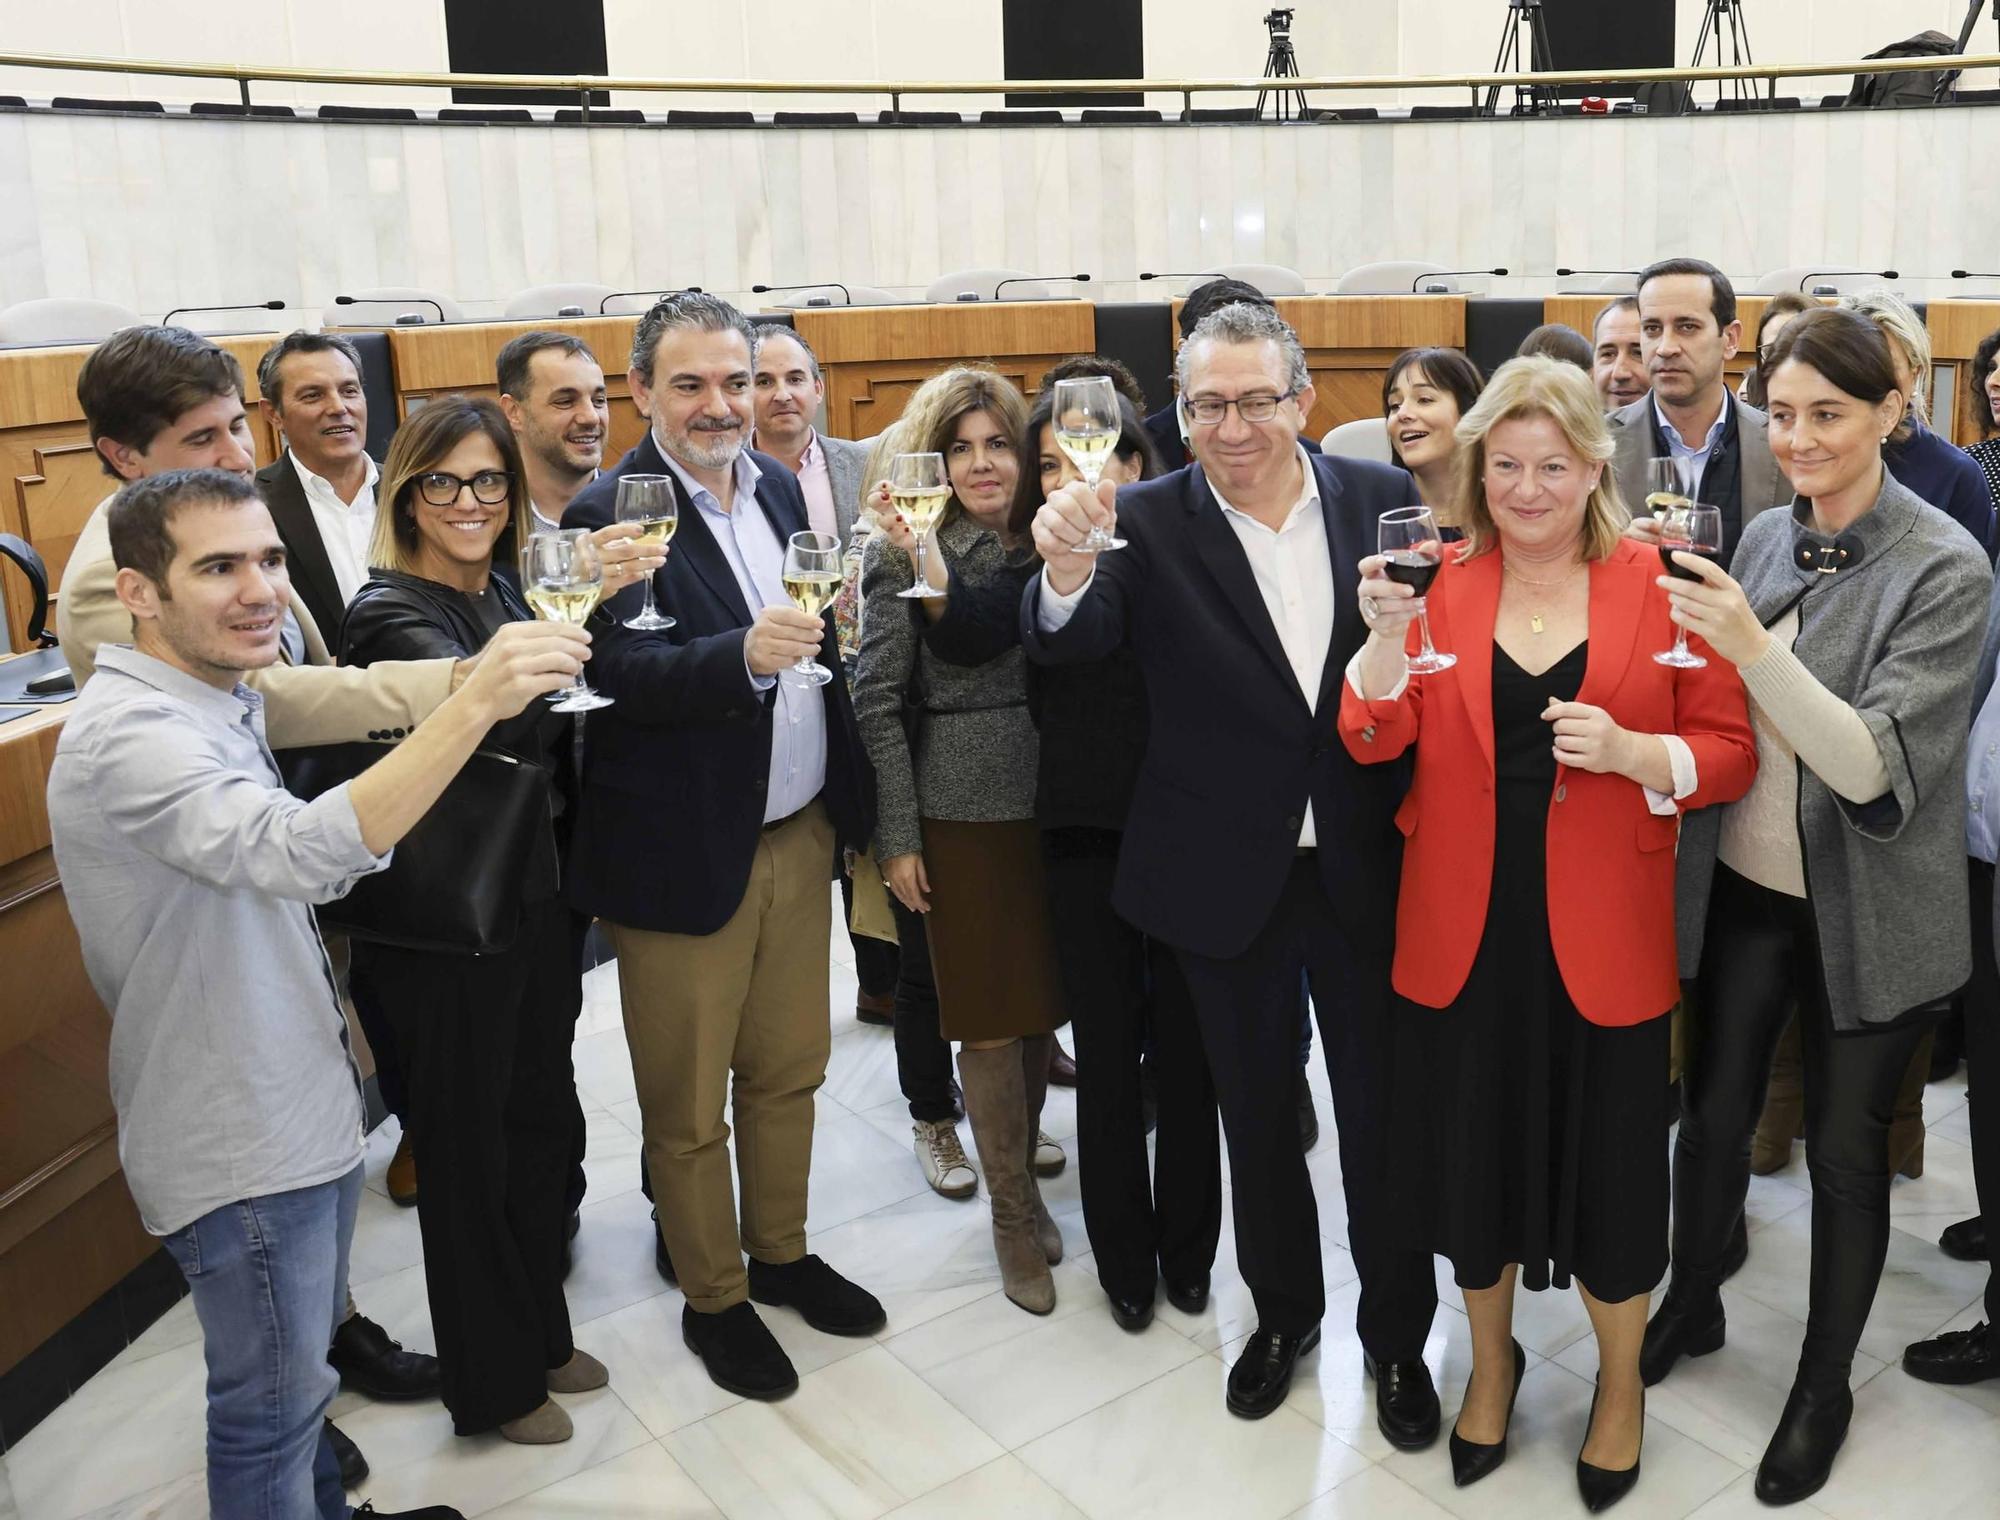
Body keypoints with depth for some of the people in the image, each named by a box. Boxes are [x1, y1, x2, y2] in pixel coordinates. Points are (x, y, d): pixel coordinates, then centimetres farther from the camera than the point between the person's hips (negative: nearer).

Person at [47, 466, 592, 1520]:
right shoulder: (126, 734, -26)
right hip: (238, 1144, -9)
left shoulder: (218, 700, 7)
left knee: (300, 1366, 26)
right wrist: (475, 703, -49)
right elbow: (301, 852, -43)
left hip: (302, 1107, 9)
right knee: (274, 1401, 9)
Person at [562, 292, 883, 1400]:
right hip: (685, 850, -6)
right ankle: (714, 1298, 29)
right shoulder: (609, 515, -15)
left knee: (789, 1068, 20)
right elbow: (622, 673, -27)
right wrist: (744, 654, -40)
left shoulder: (779, 486, 7)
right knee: (688, 1104, 10)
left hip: (799, 830, 6)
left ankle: (780, 1251, 39)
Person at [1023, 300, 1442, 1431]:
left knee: (1383, 1114, 14)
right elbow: (1068, 647, -22)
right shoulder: (1149, 522, -8)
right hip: (1228, 880, 0)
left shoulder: (1385, 498, -4)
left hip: (1367, 868, 0)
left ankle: (1398, 1336, 36)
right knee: (1256, 1114, 18)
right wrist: (1067, 570, -41)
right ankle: (1284, 1313, 42)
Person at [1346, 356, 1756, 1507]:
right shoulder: (1441, 583, 3)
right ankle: (1492, 1361, 42)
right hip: (1463, 932, 2)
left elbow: (1731, 754, -3)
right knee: (1472, 1154, 14)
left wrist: (1632, 750, -21)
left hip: (1601, 941, -1)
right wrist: (1387, 634, -22)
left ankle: (1621, 1385, 38)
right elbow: (1373, 740, -6)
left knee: (1609, 1168, 10)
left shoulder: (1658, 587, -2)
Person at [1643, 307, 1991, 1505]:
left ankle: (1825, 1386, 32)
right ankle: (1692, 1307, 41)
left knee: (1846, 1150, 11)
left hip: (1869, 912, -4)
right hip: (1744, 888, 4)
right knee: (1714, 1112, 16)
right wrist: (1681, 612, -8)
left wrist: (1754, 648, -37)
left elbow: (1875, 764, -26)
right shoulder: (1766, 538, 0)